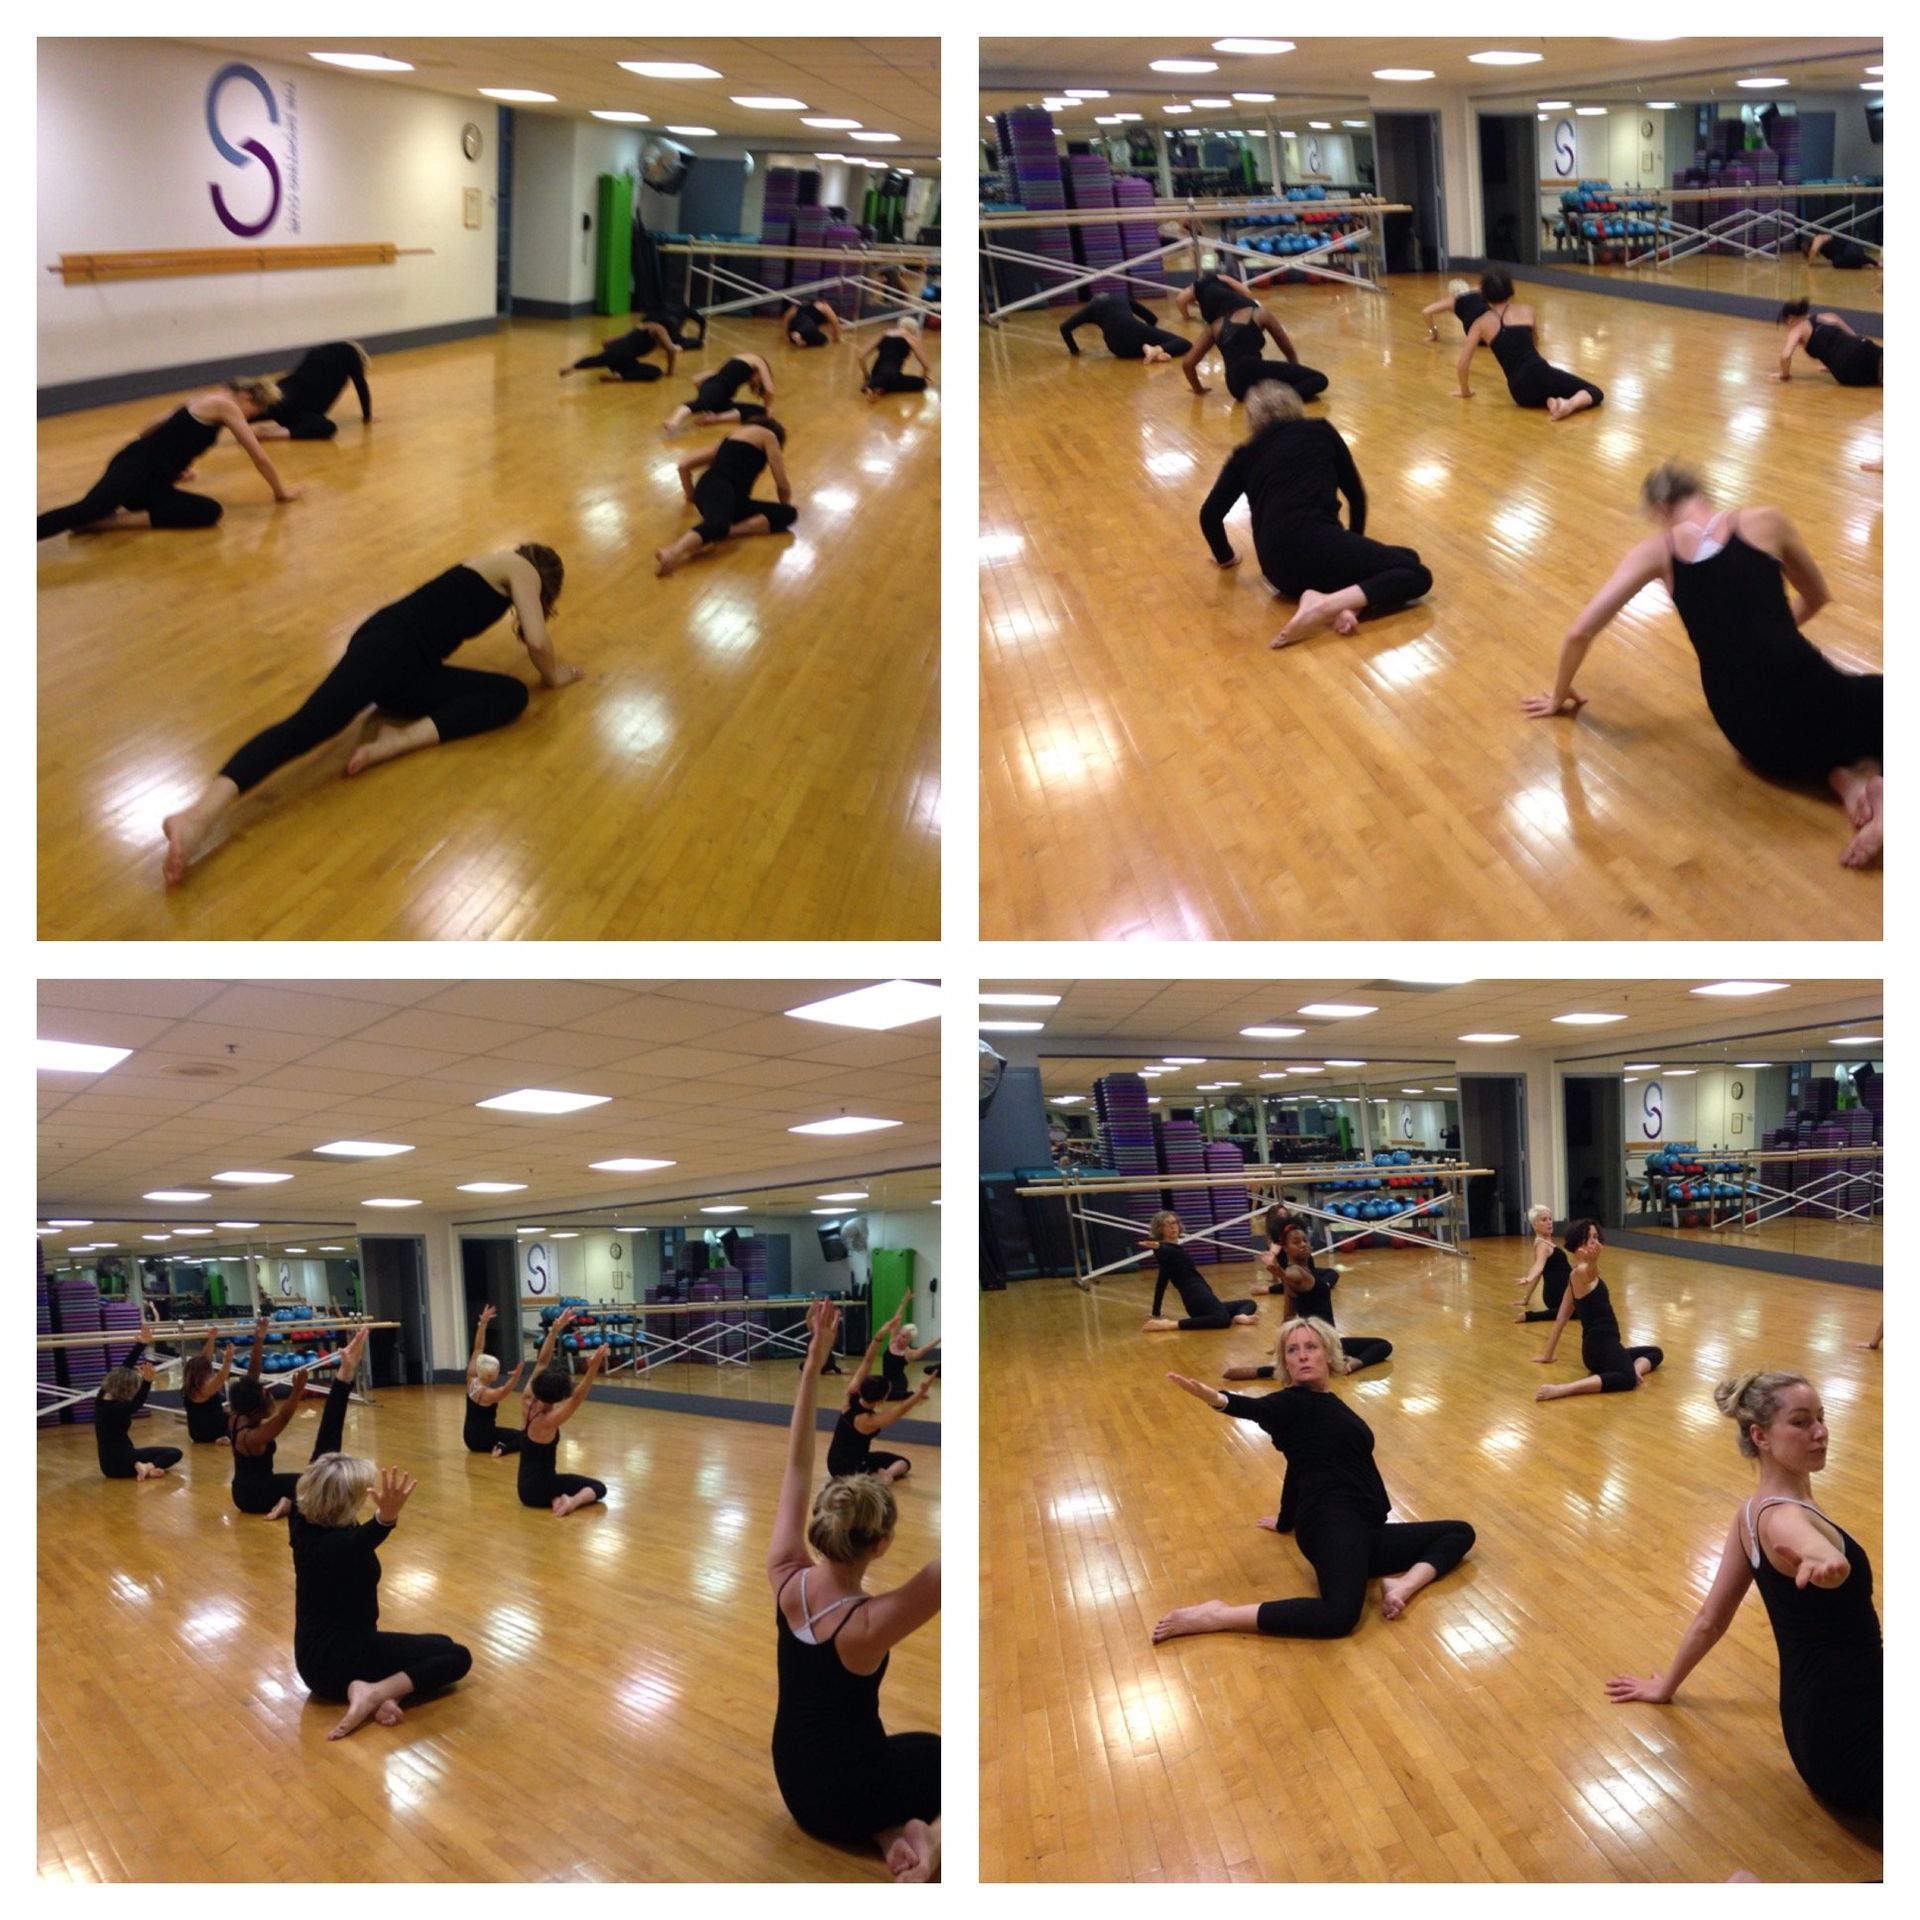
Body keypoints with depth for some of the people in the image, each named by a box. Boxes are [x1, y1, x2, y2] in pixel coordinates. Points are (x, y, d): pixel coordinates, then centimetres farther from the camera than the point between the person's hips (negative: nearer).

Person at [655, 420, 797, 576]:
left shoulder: (733, 435, 36)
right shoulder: (768, 436, 17)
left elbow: (684, 465, 33)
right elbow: (782, 483, 14)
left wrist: (692, 496, 46)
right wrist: (786, 504, 34)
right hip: (719, 489, -8)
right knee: (719, 525, -39)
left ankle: (726, 531, -31)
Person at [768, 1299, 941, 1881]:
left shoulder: (785, 1581, -15)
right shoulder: (868, 1625, -31)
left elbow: (797, 1468, -8)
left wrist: (813, 1361, -9)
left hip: (795, 1783, 5)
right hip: (845, 1799, -5)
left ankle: (892, 1829, 6)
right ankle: (931, 1835, -4)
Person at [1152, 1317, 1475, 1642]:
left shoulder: (1332, 1406, 20)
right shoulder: (1292, 1402, -3)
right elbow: (1254, 1409, -26)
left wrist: (1287, 1521, 47)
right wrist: (1219, 1400, -49)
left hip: (1362, 1529, 9)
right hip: (1332, 1524, -9)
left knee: (1460, 1532, 17)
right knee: (1340, 1614, -38)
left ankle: (1401, 1585, -11)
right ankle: (1215, 1616, -29)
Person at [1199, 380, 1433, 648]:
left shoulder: (1246, 454, 20)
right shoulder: (1321, 432, 16)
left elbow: (1210, 515, 15)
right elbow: (1356, 494, 20)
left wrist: (1225, 556, 34)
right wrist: (1356, 545, 36)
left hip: (1278, 568, 5)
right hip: (1315, 543, -5)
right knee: (1416, 573, 3)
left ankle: (1319, 596, -7)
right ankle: (1330, 604, -20)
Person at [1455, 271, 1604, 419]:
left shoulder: (1481, 324, 10)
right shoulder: (1526, 311, 15)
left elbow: (1462, 365, 6)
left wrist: (1465, 391, 24)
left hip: (1521, 392, 1)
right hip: (1540, 373, -1)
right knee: (1594, 392, 12)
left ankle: (1550, 401, 0)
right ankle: (1570, 404, -21)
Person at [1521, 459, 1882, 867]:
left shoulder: (1656, 552, 8)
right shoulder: (1766, 520, 8)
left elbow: (1580, 632, 5)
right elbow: (1816, 598, 26)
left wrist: (1560, 698, 23)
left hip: (1755, 739, 2)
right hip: (1808, 700, -2)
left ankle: (1847, 777, 3)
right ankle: (1864, 772, -8)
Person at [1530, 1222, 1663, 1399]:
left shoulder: (1574, 1276, 17)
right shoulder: (1580, 1272, -9)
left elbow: (1560, 1319, 22)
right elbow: (1591, 1271, -36)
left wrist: (1548, 1355, 26)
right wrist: (1592, 1260, -56)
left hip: (1598, 1346, 11)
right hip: (1601, 1343, -11)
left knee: (1655, 1353, 29)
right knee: (1627, 1379, -40)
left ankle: (1634, 1369, -6)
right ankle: (1561, 1389, -41)